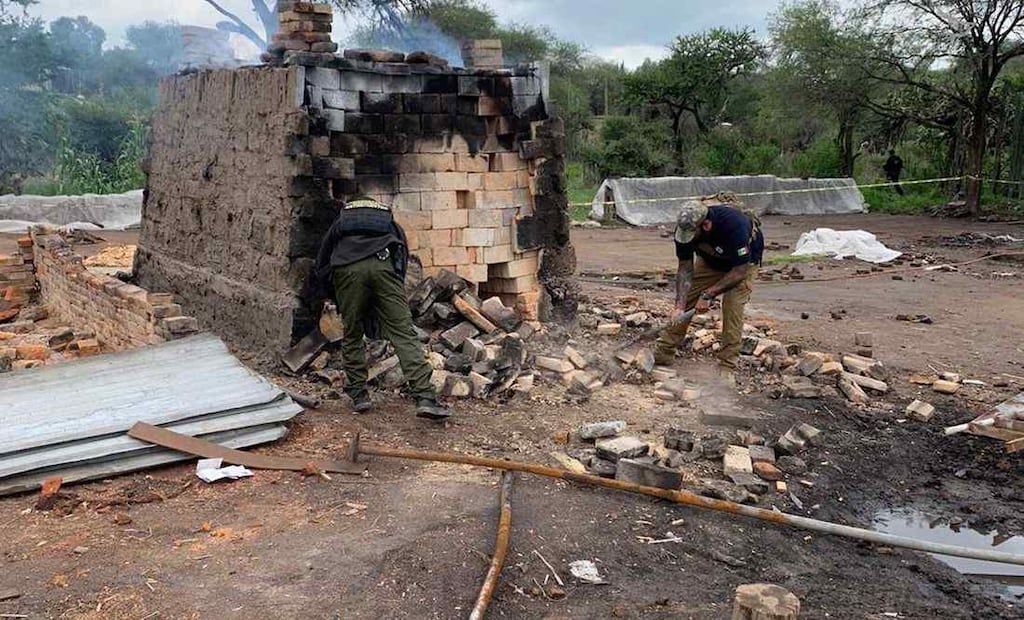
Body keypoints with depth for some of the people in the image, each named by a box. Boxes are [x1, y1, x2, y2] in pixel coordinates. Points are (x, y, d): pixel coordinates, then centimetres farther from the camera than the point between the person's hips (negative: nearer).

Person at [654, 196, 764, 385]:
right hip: (709, 260, 5)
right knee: (685, 300, -5)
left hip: (743, 261, -4)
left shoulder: (734, 224, -42)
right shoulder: (685, 227, -27)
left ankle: (727, 368, -13)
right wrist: (680, 306, -27)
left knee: (733, 308, -21)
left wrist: (708, 294, -33)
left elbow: (740, 271, -34)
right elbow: (685, 269, -19)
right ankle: (663, 353, 5)